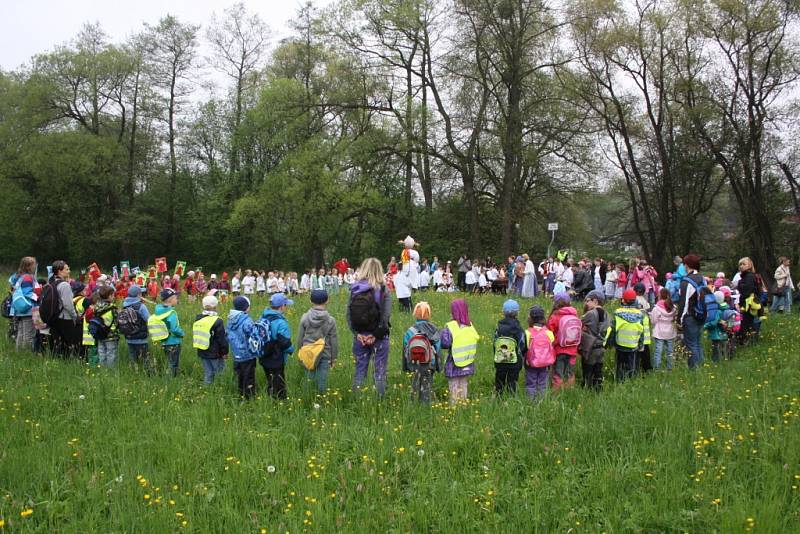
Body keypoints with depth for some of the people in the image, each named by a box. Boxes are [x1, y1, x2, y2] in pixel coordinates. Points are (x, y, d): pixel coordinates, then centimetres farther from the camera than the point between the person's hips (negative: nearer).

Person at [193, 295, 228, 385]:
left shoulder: (198, 319, 4)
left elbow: (195, 335, 18)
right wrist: (225, 352, -6)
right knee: (219, 374, 2)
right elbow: (222, 339, -13)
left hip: (202, 353, 7)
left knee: (207, 373, 15)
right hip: (215, 354, -7)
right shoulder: (217, 321, -17)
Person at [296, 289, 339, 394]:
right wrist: (333, 358, 10)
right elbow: (334, 341, -1)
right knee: (322, 378, 5)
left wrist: (300, 352, 18)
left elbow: (300, 338, 3)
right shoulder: (330, 320, -7)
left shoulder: (305, 318, -5)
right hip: (325, 355, -1)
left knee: (309, 376, 11)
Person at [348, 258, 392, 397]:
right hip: (378, 337, -3)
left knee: (359, 370, 13)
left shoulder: (354, 290, 1)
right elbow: (386, 315, -14)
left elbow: (348, 314, -4)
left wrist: (357, 333, -6)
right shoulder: (383, 290, -8)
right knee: (379, 372, 5)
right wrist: (375, 335, -11)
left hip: (359, 336, 3)